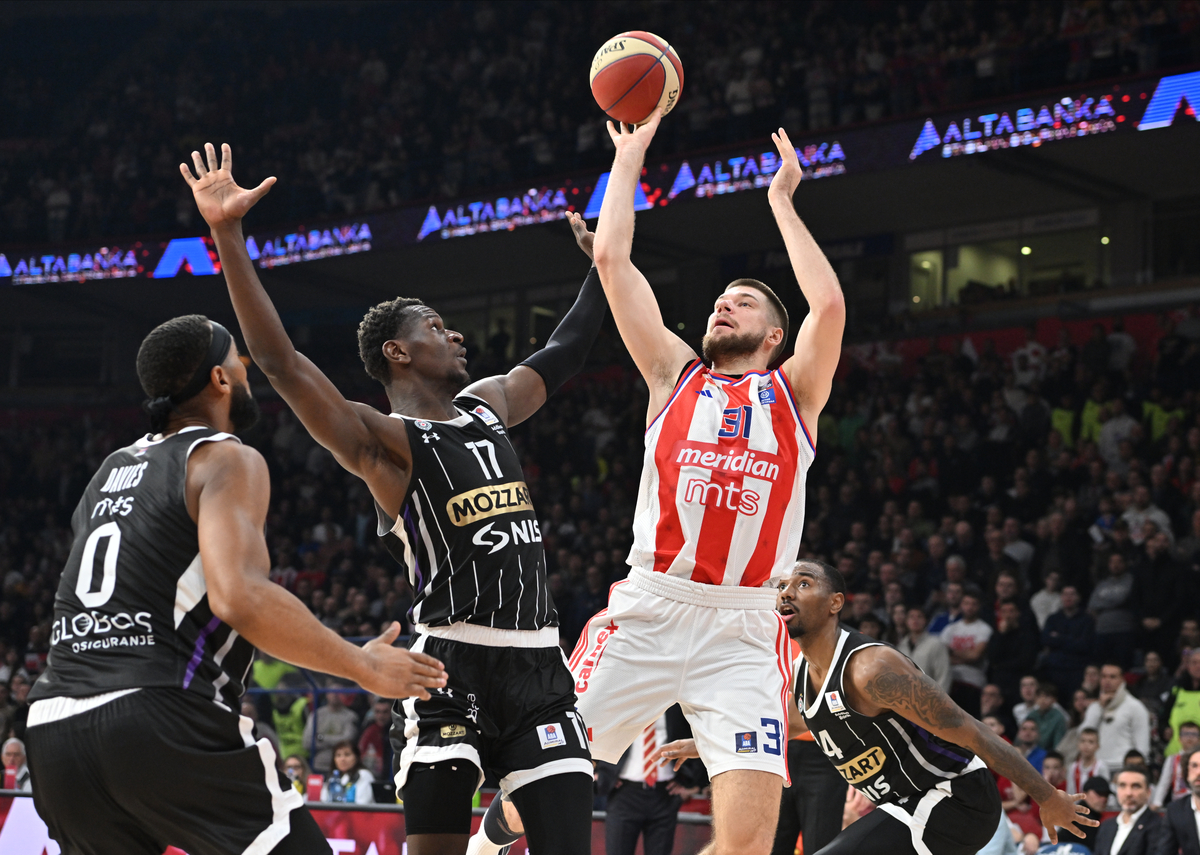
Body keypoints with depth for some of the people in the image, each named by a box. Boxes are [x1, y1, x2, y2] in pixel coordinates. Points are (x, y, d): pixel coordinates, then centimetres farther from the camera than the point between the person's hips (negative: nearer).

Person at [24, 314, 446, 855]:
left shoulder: (111, 469, 22)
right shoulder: (228, 460, 0)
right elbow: (241, 597, -16)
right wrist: (362, 666, -8)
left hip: (53, 727, 7)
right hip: (162, 720, -7)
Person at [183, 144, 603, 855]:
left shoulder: (486, 405, 18)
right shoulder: (381, 441, -4)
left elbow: (562, 355, 35)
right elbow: (279, 360, -16)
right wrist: (229, 235, -22)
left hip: (539, 665, 6)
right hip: (452, 666, -6)